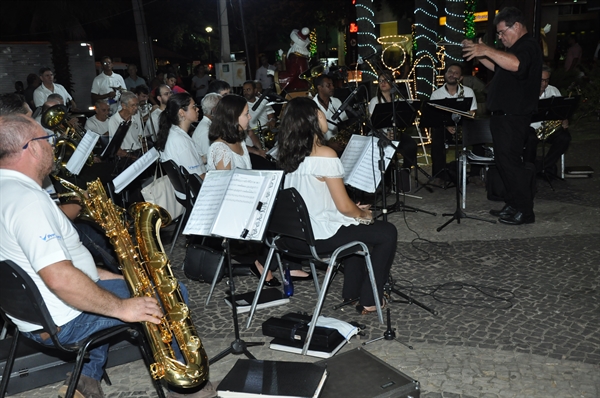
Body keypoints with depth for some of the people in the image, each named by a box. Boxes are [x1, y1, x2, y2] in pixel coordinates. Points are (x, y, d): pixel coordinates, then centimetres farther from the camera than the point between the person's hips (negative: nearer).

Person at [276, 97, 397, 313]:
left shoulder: (289, 154, 4)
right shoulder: (325, 155, -21)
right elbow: (344, 207, -17)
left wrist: (355, 209, 16)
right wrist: (364, 214, 4)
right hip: (320, 236, -8)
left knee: (356, 226, 31)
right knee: (387, 232, 9)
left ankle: (352, 291, 37)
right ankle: (369, 300, 16)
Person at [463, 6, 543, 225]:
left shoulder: (528, 46, -15)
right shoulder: (517, 48, 19)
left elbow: (515, 64, -37)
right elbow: (498, 67, 28)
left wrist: (487, 50, -37)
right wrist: (480, 53, 14)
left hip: (513, 117, -11)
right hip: (503, 115, 11)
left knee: (510, 161, -9)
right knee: (503, 161, 14)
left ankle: (525, 211, -2)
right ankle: (513, 204, 23)